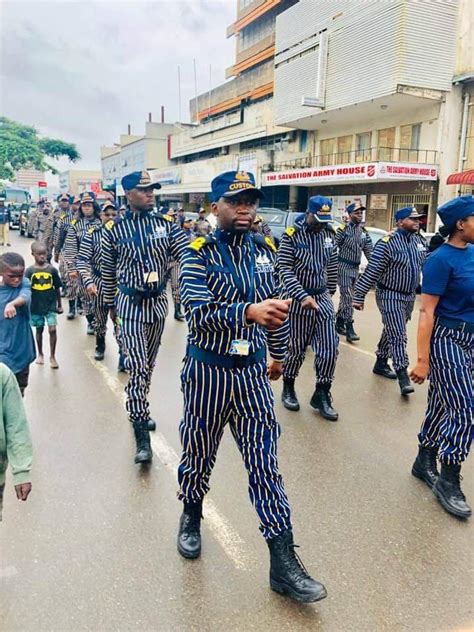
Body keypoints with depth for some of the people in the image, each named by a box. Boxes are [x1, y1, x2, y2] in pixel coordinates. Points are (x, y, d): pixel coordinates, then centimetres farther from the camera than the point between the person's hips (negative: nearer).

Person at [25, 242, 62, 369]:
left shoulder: (52, 270, -5)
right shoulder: (29, 271, -6)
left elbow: (57, 288, 4)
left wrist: (59, 305, 8)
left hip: (51, 305, -1)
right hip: (36, 306, 1)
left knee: (52, 329, -6)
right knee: (39, 330, 15)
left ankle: (52, 356, 10)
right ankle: (40, 354, 34)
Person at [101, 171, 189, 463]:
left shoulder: (166, 224, 0)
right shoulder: (114, 230, -5)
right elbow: (108, 272, 5)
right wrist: (111, 305, 12)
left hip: (158, 303, 4)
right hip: (131, 305, -4)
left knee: (149, 365, 16)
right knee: (137, 368, -9)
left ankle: (139, 411, 37)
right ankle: (141, 432, -1)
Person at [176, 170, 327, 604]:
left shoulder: (265, 251, 4)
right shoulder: (199, 253, -10)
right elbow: (197, 312, -25)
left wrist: (278, 354, 22)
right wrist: (248, 312, -41)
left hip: (253, 373, 3)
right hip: (208, 372, -2)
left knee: (265, 462, 4)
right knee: (199, 452, 17)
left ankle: (283, 562, 13)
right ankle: (191, 513, 47)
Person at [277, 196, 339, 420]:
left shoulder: (329, 235, 6)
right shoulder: (292, 235, -9)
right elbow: (285, 270, -15)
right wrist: (304, 296, -24)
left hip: (323, 297, 5)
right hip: (299, 299, -4)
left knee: (329, 348, 0)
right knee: (297, 348, 7)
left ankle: (321, 395, 14)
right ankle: (288, 389, 29)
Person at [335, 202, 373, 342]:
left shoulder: (363, 231, 11)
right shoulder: (343, 229, -10)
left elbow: (369, 250, 11)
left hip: (355, 268, 7)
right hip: (344, 267, -6)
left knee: (346, 297, 13)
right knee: (347, 298, -9)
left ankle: (339, 323, 25)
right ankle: (349, 329, -9)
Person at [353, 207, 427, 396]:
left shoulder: (420, 240, 6)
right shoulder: (388, 243, -17)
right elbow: (371, 272, -19)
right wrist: (359, 296, -19)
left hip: (409, 296, 7)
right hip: (390, 296, -7)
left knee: (391, 332, 18)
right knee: (398, 336, -9)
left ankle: (381, 363, 32)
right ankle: (403, 375, -7)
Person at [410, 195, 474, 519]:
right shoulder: (441, 259, -16)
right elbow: (427, 312, -18)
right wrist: (422, 360, -20)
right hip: (447, 340, -7)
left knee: (443, 405, 15)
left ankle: (425, 462, 30)